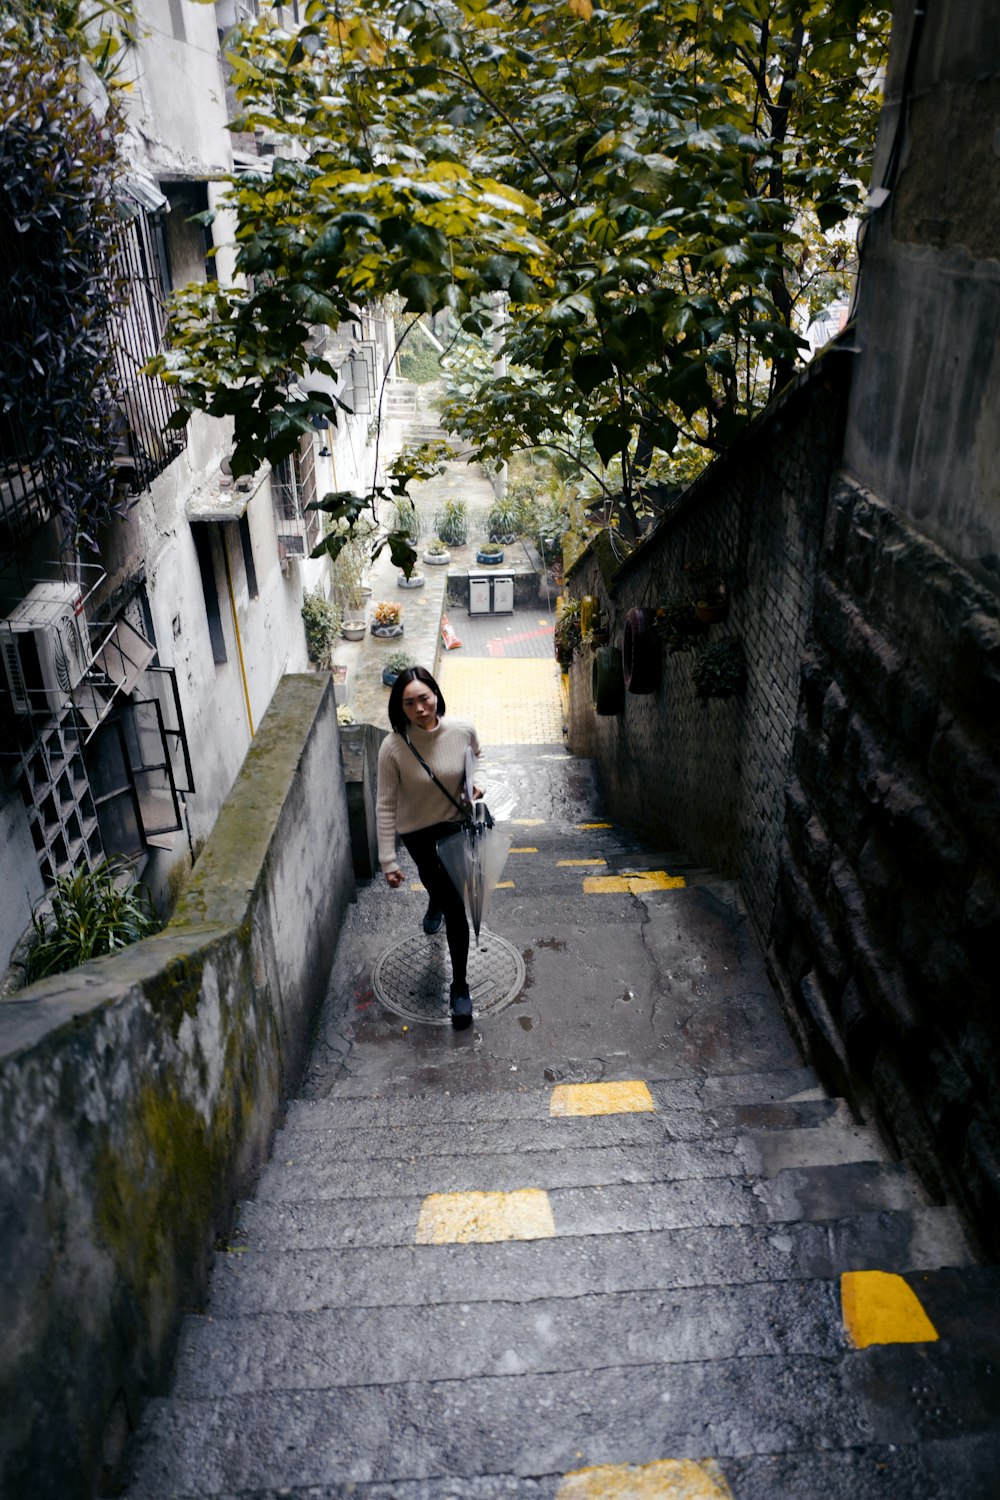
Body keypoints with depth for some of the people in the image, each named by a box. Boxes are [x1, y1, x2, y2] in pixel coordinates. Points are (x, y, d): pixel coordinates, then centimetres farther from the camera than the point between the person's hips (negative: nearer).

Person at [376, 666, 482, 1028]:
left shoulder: (463, 730, -18)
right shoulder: (394, 747, -25)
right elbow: (386, 805, -18)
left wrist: (476, 782, -14)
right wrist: (388, 860, -19)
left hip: (456, 825, 1)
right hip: (418, 833, -1)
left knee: (455, 907, 5)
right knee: (432, 880, 22)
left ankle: (460, 985, 21)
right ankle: (436, 903, 61)